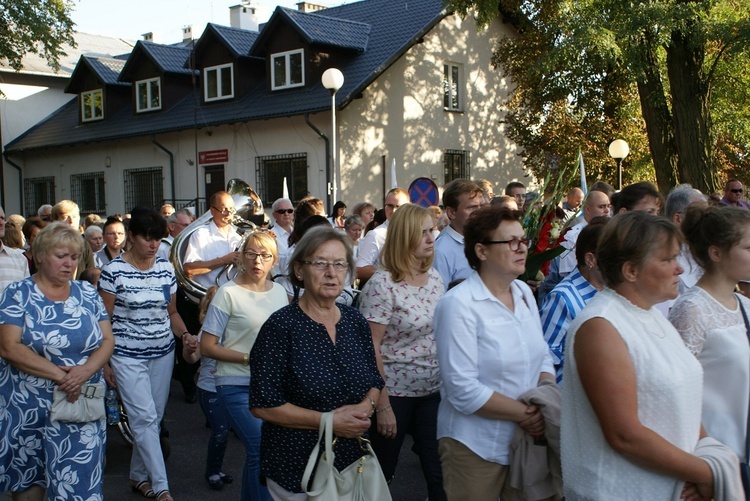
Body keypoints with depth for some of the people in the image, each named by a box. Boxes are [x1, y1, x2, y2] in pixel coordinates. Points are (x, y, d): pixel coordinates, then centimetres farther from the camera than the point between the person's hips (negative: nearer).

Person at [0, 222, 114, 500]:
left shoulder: (88, 294, 7)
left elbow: (107, 340, 3)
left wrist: (85, 371, -17)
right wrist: (59, 374, -19)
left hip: (82, 406, 2)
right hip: (27, 407, -2)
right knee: (27, 478, 12)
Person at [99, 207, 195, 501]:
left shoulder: (166, 269, 4)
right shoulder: (114, 271, -8)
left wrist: (185, 334, -5)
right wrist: (104, 362, -5)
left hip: (163, 353, 5)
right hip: (127, 356, -4)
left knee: (153, 419, 10)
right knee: (145, 419, -8)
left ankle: (139, 476, 28)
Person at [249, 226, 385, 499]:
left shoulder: (356, 322, 3)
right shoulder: (281, 326, -14)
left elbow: (375, 382, 12)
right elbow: (263, 405, -16)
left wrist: (366, 406, -11)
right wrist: (328, 421, -19)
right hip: (297, 467, -5)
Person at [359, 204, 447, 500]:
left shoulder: (434, 277, 4)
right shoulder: (382, 284, -15)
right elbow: (371, 348, -14)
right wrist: (382, 406, -15)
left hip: (433, 390, 5)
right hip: (395, 392, -5)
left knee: (440, 473, 6)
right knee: (381, 473, 10)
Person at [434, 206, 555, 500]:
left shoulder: (524, 292, 4)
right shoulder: (458, 304, -18)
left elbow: (542, 356, 9)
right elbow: (463, 390, -23)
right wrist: (525, 413, -19)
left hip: (528, 439, 7)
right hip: (476, 447, -6)